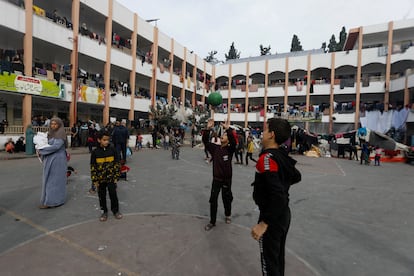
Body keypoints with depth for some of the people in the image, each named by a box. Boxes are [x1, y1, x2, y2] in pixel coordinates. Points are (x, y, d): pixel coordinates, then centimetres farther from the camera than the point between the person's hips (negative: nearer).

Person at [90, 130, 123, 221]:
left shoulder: (112, 150, -6)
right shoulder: (95, 152, -5)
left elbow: (117, 164, -2)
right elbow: (93, 167, -1)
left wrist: (116, 176, -4)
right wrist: (95, 180, -2)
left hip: (111, 178, -1)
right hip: (100, 179, 1)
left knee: (113, 194, 4)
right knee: (102, 196, 13)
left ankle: (115, 210, 24)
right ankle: (104, 211, 31)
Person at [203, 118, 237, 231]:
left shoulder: (230, 149, -9)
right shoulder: (215, 148, 1)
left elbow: (233, 142, -29)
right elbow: (206, 141, -9)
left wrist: (228, 129, -42)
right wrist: (208, 129, -22)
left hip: (227, 179, -2)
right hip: (216, 178, 2)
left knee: (226, 198, 15)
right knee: (213, 200, 3)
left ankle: (228, 215, 42)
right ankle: (212, 221, 17)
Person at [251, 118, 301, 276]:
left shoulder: (267, 158, -26)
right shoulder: (282, 156, -1)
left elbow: (278, 196, -33)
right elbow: (297, 177, 17)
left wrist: (264, 223, -28)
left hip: (272, 217, -8)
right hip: (283, 214, 8)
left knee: (269, 262, 11)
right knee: (278, 257, 25)